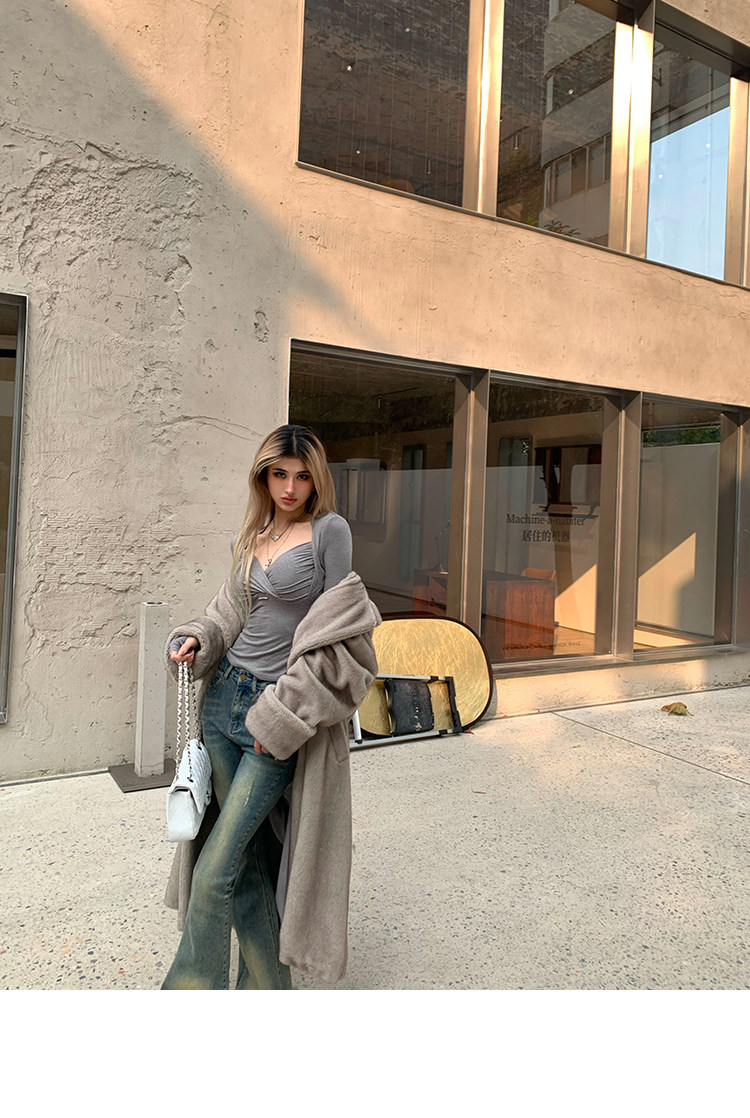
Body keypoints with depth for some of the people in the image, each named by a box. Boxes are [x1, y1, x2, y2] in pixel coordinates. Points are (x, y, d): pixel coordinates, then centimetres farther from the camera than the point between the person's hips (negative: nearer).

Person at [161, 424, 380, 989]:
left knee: (215, 871, -4)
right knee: (249, 860, 12)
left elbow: (332, 635, -9)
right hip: (226, 698, 6)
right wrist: (194, 640, -2)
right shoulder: (253, 538, 12)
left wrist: (283, 716, -11)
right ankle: (268, 986, 30)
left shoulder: (330, 530, -7)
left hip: (282, 717, -6)